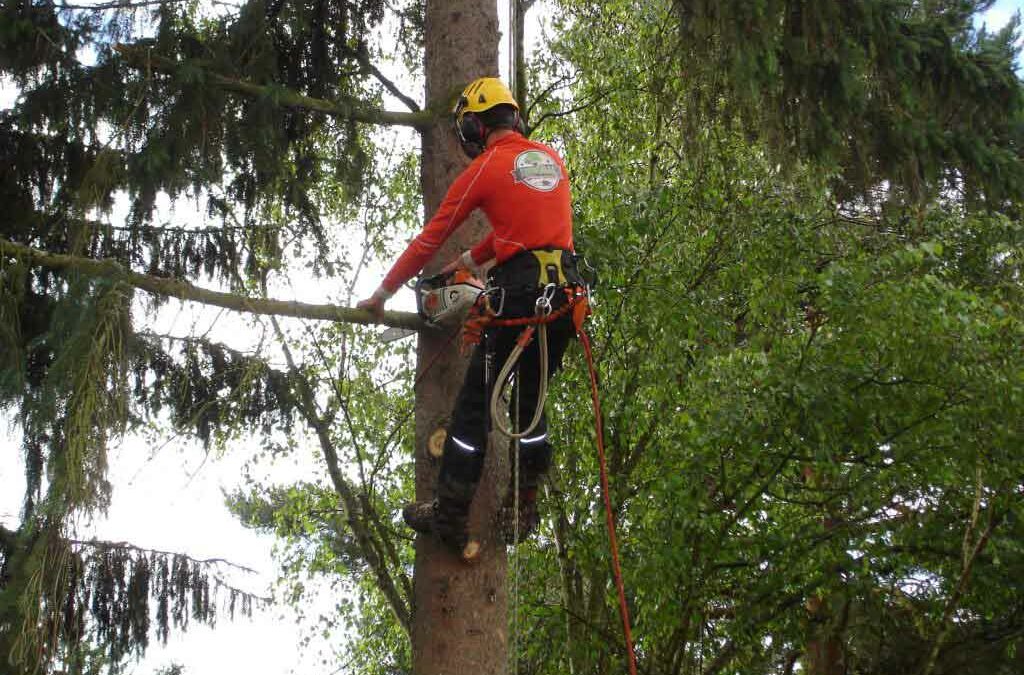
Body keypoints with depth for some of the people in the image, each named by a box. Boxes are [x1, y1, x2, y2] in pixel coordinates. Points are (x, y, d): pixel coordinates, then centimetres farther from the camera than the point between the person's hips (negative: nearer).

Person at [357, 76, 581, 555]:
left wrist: (383, 293, 13)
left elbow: (430, 238, 4)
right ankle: (525, 510, 22)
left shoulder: (485, 168, 0)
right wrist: (471, 260, 38)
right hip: (565, 291, 7)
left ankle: (450, 517, 4)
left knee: (473, 404, 2)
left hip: (520, 292, -7)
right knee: (530, 399, 19)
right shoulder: (551, 159, 18)